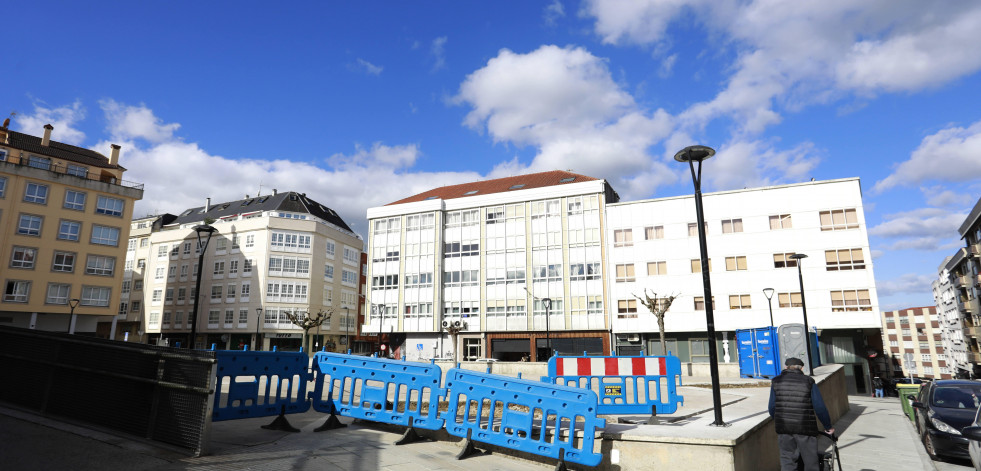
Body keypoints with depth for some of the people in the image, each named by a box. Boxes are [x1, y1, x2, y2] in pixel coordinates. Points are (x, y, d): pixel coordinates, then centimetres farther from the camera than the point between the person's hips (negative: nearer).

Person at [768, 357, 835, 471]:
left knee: (787, 462, 10)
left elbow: (772, 408, 8)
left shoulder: (776, 381, 6)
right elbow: (820, 408, -2)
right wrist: (828, 427, 12)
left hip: (783, 428, 2)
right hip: (805, 428, -2)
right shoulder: (809, 382, -1)